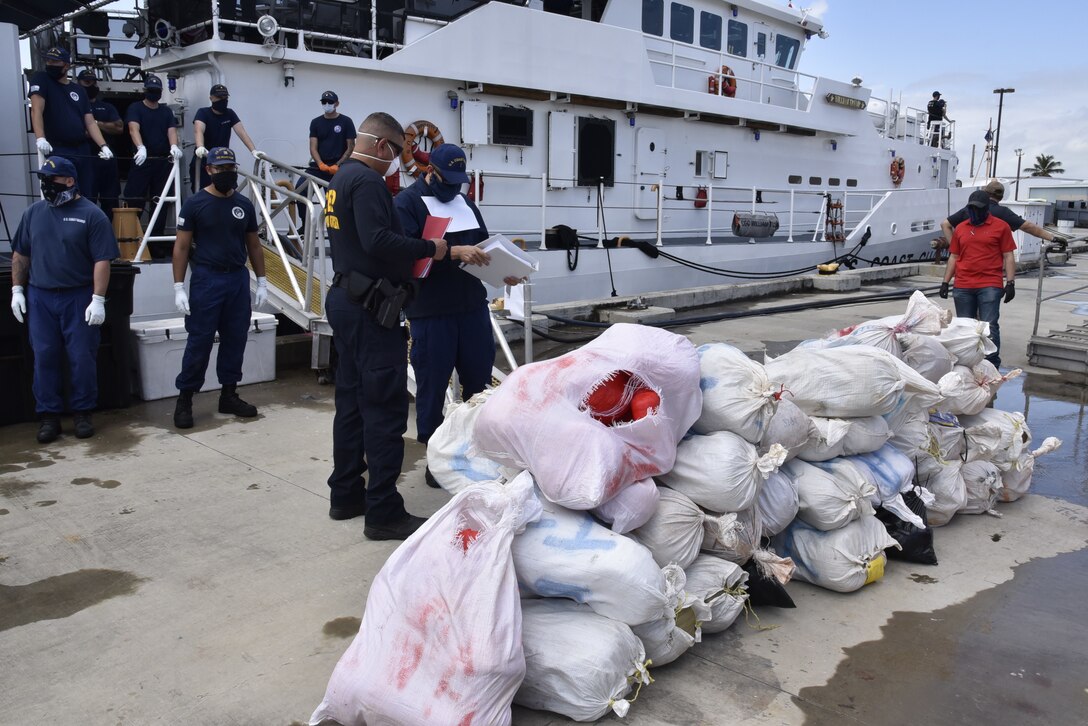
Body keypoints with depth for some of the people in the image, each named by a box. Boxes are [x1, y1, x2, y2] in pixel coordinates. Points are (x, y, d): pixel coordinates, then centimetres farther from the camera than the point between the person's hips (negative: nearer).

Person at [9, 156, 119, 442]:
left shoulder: (91, 215, -4)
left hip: (79, 299, -3)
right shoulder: (34, 212, 9)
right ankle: (49, 415, 13)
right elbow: (20, 255, 15)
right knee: (44, 358, 4)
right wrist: (17, 290, 8)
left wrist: (98, 299, -15)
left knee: (82, 359, 2)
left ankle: (82, 413, 14)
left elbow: (102, 261, -9)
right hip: (40, 299, 4)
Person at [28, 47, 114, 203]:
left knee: (87, 198, 4)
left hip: (83, 151, 5)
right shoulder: (41, 79, 2)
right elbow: (36, 109, -12)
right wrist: (40, 138, -28)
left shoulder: (78, 90, 16)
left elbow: (90, 122, 11)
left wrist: (103, 146, -5)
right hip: (57, 151, -5)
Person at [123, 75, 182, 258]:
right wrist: (141, 147, -33)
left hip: (163, 162, 4)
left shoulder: (166, 112, 14)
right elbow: (133, 128, -13)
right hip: (142, 161, -3)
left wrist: (174, 146, -24)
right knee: (134, 202, -8)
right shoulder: (135, 108, 4)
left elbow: (172, 131, -1)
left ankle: (156, 243, 9)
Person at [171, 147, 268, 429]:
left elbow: (254, 246, 15)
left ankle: (229, 395, 20)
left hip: (239, 279, 4)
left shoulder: (244, 205, 8)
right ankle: (184, 399, 8)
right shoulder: (195, 204, -3)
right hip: (206, 280, -4)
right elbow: (181, 247, -3)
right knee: (199, 341, -2)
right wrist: (179, 287, -10)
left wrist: (262, 281, 10)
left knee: (235, 339, 8)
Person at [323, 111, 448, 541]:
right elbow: (378, 240, -26)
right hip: (370, 309, -11)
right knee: (385, 408, -7)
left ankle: (346, 495, 24)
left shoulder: (342, 179, 17)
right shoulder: (367, 181, -14)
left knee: (352, 400, 15)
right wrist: (429, 248, -15)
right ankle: (384, 513, -2)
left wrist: (412, 253, 12)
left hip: (346, 299, 11)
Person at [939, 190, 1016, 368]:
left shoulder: (1001, 226, 3)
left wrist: (1010, 283, -6)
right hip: (962, 287, 4)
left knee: (990, 327, -7)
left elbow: (1008, 257, 2)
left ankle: (992, 365, -2)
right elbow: (953, 257, 16)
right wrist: (945, 282, 10)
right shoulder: (960, 228, 12)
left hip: (990, 286, -4)